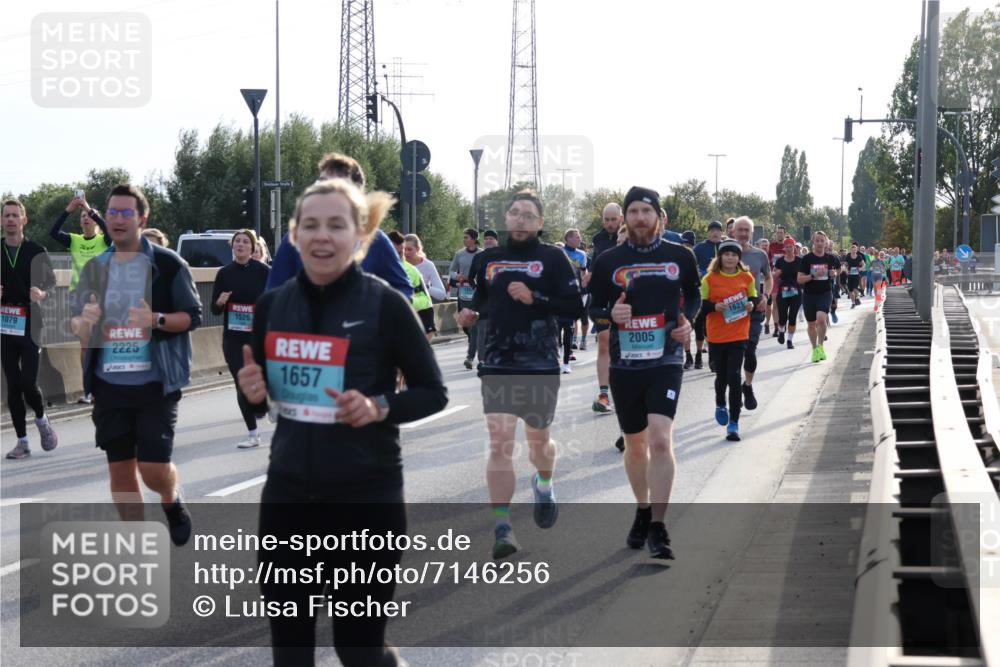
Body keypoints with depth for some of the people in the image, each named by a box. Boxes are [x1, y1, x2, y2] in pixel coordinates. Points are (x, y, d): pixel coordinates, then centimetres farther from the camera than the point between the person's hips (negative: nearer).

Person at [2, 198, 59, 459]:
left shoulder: (36, 252, -1)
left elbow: (51, 282, 6)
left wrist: (43, 294, -16)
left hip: (30, 326, -2)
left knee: (28, 382, -9)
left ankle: (41, 418, 21)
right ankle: (22, 441, 12)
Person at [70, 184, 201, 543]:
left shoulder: (167, 264, -4)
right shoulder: (95, 267, 9)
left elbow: (193, 315, -3)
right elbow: (76, 319, 14)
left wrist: (157, 320, -21)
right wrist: (83, 322, -11)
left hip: (156, 382, -4)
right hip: (110, 383, 4)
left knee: (153, 467, -8)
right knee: (120, 468, 5)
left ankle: (172, 500, 27)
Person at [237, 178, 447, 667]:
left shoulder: (385, 304, -10)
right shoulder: (272, 305, 2)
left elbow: (433, 393, -3)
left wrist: (380, 407, -21)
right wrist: (253, 393, -8)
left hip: (366, 496, -4)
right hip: (288, 492, 4)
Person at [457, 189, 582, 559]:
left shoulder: (552, 258, -1)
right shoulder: (489, 259, 10)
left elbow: (575, 307, -7)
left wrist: (535, 298, -18)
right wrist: (470, 313, 2)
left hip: (541, 365, -1)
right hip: (497, 364, 1)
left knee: (538, 439, 15)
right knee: (500, 442, -10)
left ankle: (543, 484, 49)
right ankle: (502, 526, -11)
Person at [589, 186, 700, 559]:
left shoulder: (680, 257, 2)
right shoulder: (608, 261, 2)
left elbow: (694, 295, 19)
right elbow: (593, 308, 10)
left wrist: (688, 321, -1)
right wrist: (610, 314, -13)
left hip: (665, 362, -2)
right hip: (624, 364, 2)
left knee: (660, 440, -19)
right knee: (635, 445, 13)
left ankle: (658, 528, -16)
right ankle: (642, 512, 36)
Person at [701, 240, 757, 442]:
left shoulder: (747, 277, 2)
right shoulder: (710, 279, -2)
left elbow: (754, 298, 13)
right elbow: (701, 304, 0)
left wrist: (751, 305, -9)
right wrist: (715, 306, -20)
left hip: (739, 334, 0)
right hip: (716, 334, 0)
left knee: (734, 376, -9)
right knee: (721, 375, 11)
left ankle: (733, 423, -4)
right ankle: (720, 405, 44)